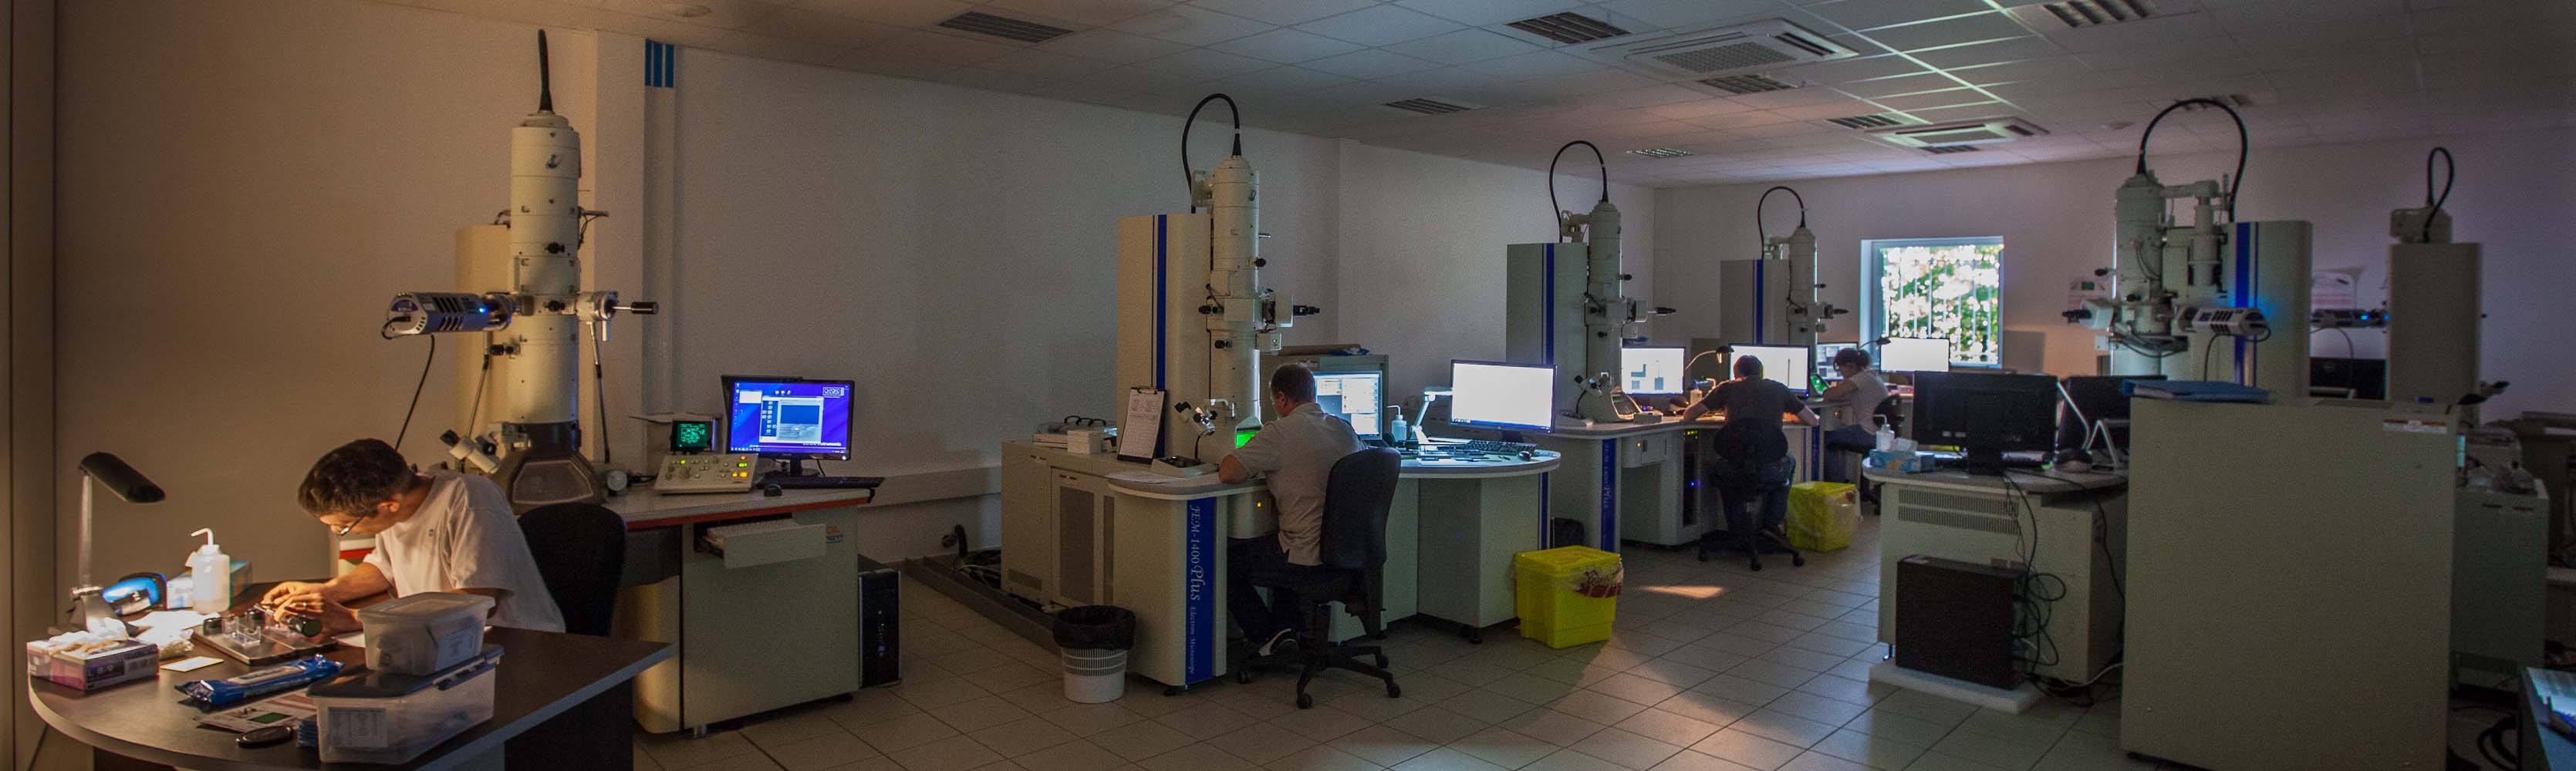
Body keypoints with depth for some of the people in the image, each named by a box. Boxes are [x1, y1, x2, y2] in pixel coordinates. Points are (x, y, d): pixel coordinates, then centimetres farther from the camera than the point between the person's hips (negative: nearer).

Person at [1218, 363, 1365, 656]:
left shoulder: (1281, 433, -16)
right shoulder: (1345, 429, 6)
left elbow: (1229, 473, -23)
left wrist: (1226, 462, 4)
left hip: (1309, 556, -8)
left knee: (1225, 561, 13)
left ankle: (1269, 637, 15)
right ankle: (1287, 628, 33)